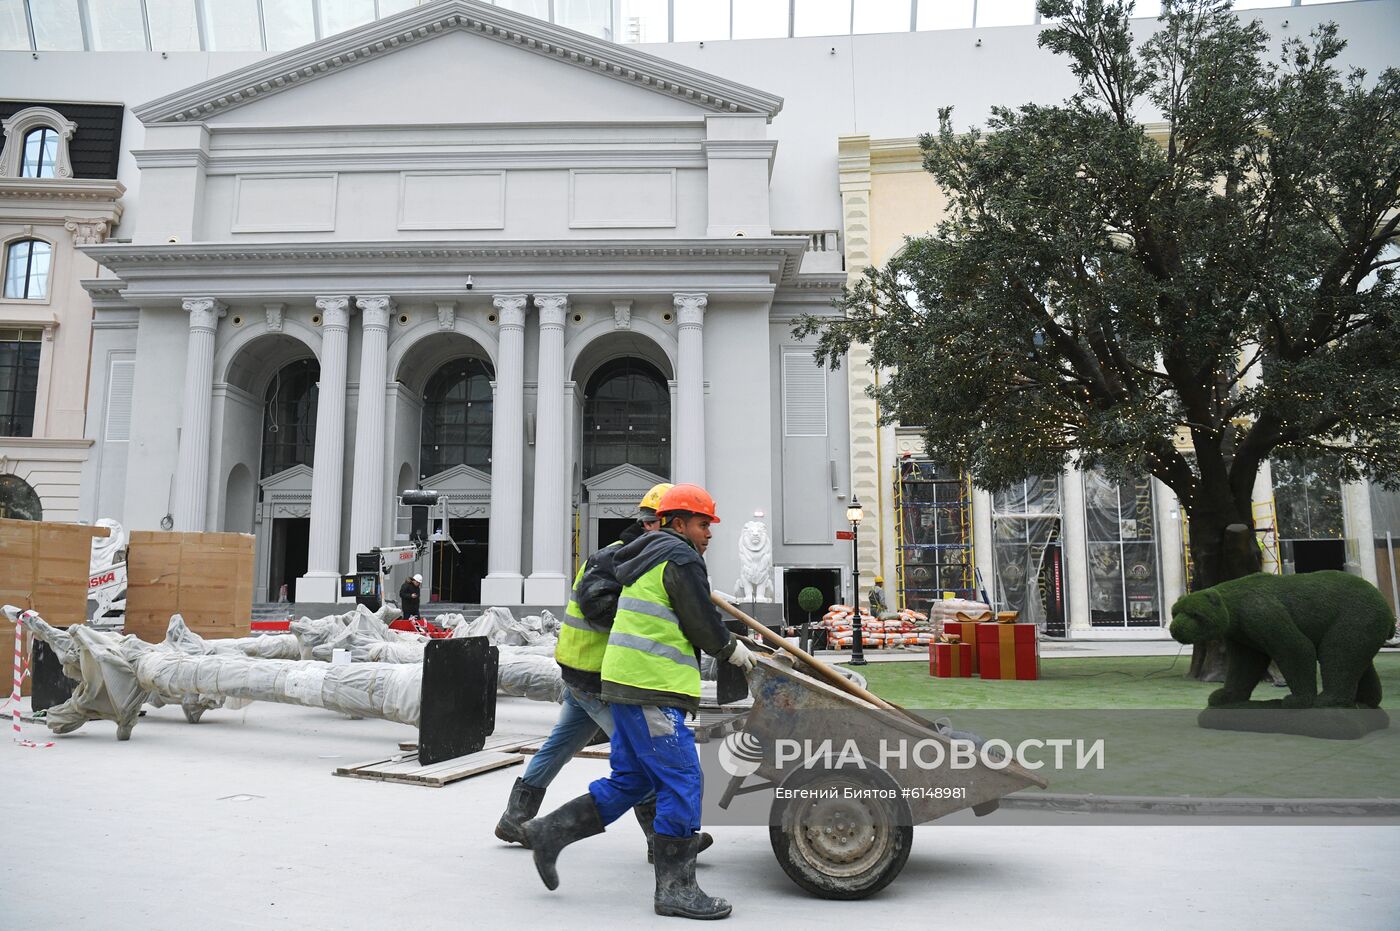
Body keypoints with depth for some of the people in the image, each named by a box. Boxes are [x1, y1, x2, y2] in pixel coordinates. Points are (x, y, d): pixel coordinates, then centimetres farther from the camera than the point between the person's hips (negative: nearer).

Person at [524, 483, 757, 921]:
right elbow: (703, 625, -7)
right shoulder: (680, 558, -8)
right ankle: (675, 888, 0)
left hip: (627, 684, 10)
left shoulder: (647, 558, 23)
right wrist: (732, 649, 10)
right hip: (653, 688, -10)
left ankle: (551, 831, 18)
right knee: (681, 782, -5)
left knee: (630, 780, 16)